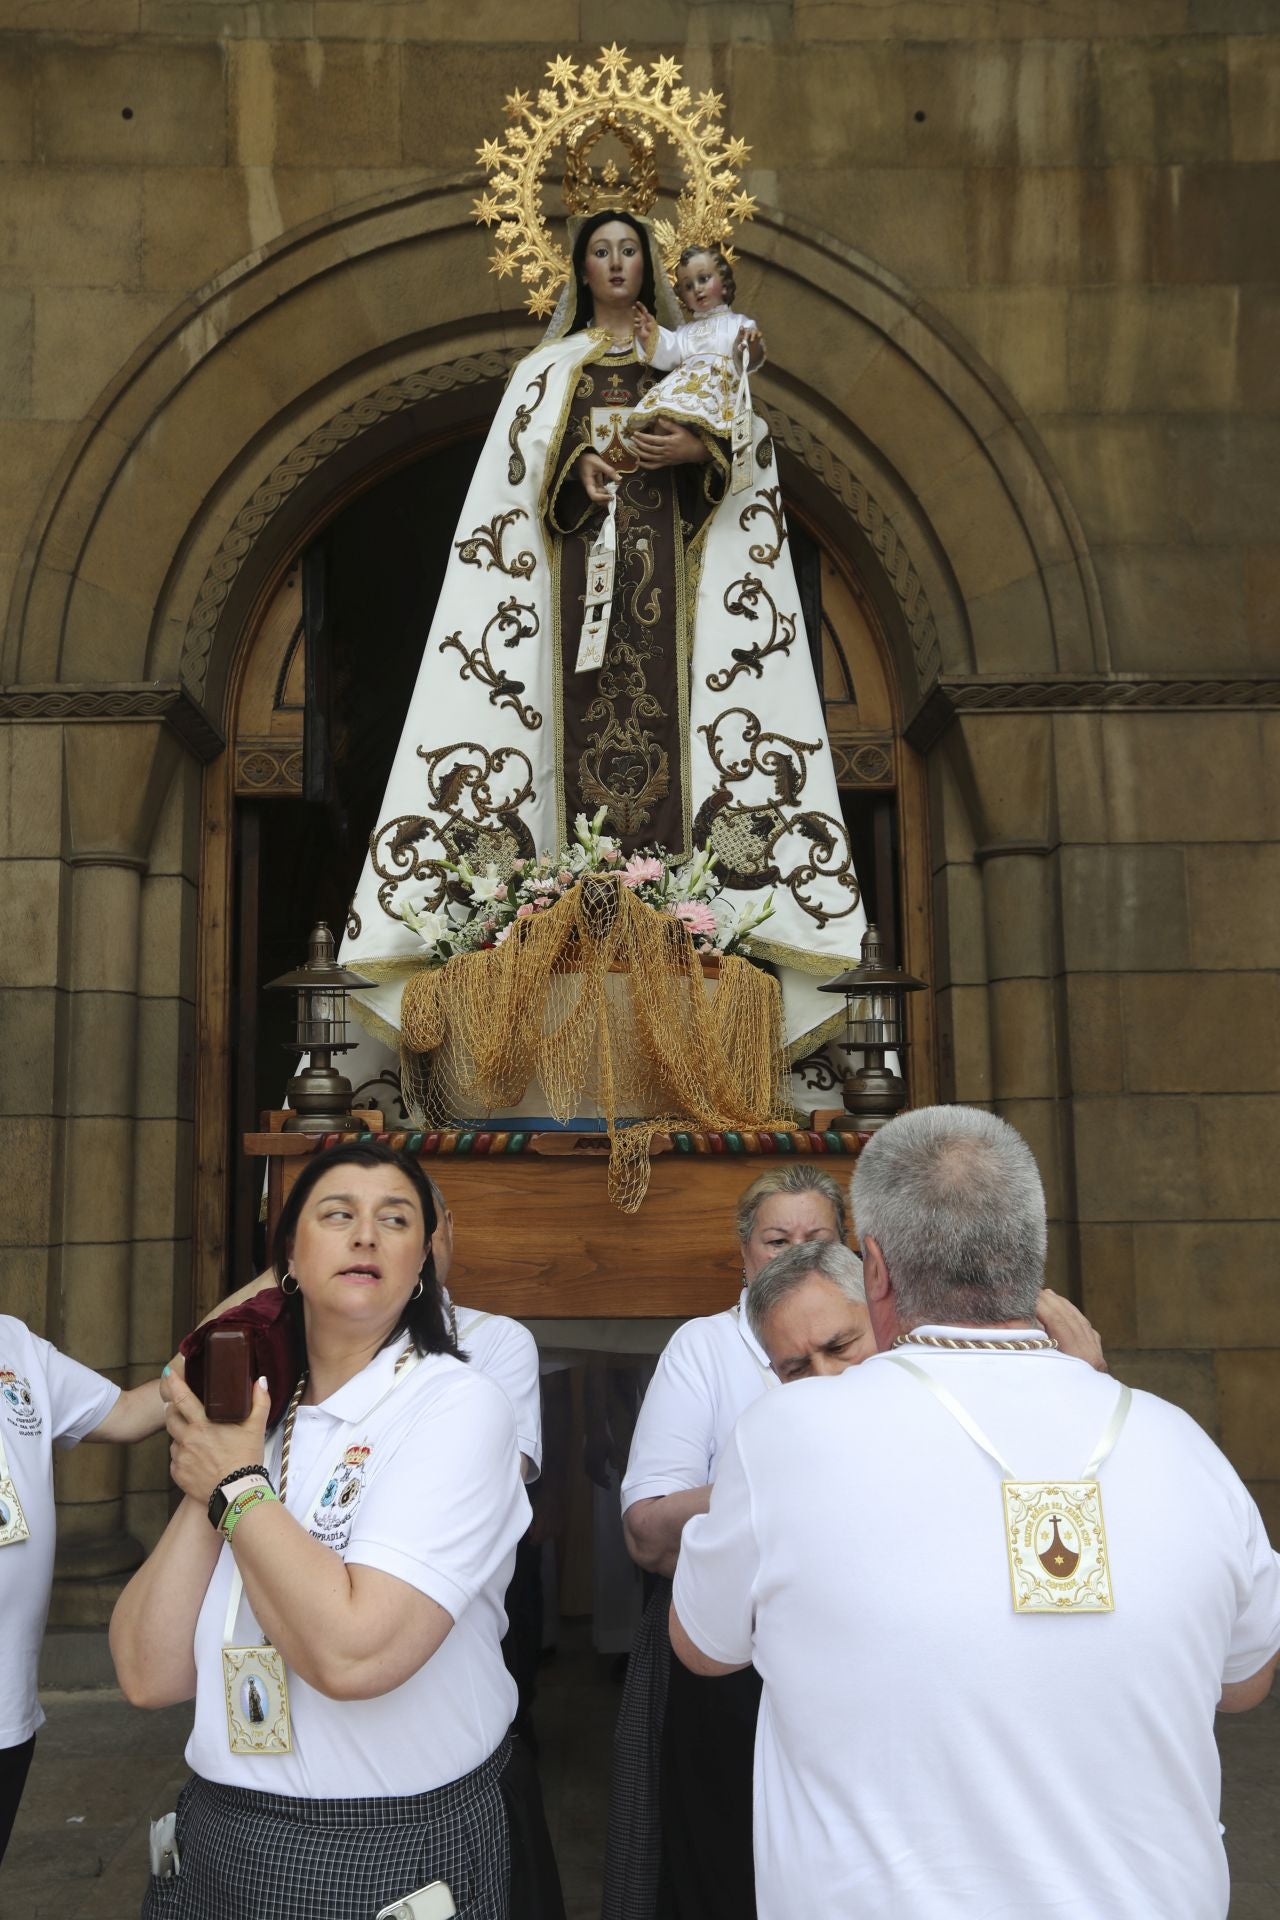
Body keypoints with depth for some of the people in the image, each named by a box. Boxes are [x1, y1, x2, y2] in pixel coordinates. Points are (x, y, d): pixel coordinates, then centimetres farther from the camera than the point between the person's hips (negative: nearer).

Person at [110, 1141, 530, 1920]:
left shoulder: (457, 1404, -17)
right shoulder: (252, 1419, 0)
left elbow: (353, 1652, -29)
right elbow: (151, 1674, -5)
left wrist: (237, 1488, -18)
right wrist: (205, 1485, -14)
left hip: (391, 1854, -5)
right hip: (218, 1841, 5)